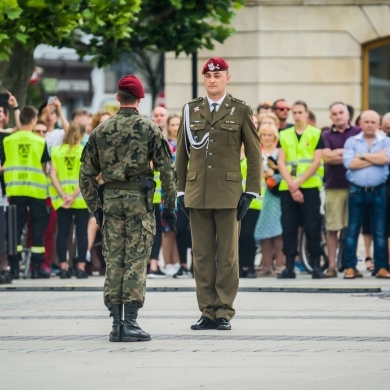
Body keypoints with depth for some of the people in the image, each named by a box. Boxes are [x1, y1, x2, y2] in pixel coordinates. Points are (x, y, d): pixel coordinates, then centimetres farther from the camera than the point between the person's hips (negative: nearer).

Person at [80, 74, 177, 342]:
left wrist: (95, 208, 16)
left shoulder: (101, 131, 6)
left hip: (111, 199, 3)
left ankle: (117, 323, 7)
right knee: (136, 261, -2)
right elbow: (167, 170, -5)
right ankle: (130, 322, -6)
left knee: (114, 261, 7)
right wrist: (170, 206, 2)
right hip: (139, 199, -3)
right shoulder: (150, 129, -3)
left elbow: (87, 174, 9)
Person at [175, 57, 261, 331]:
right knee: (202, 255, 3)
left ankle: (225, 313, 4)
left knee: (227, 255, 0)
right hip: (197, 193, 2)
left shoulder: (241, 111, 4)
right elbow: (182, 152, 14)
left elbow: (254, 153, 3)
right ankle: (207, 311, 7)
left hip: (228, 194, -2)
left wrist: (251, 192, -4)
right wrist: (180, 191, 8)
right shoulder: (191, 110, 11)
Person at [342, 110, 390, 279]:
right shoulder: (351, 142, 5)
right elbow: (349, 163, -11)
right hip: (357, 191, 0)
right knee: (352, 230, 1)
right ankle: (350, 268, 5)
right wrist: (375, 159, -7)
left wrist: (362, 156, -8)